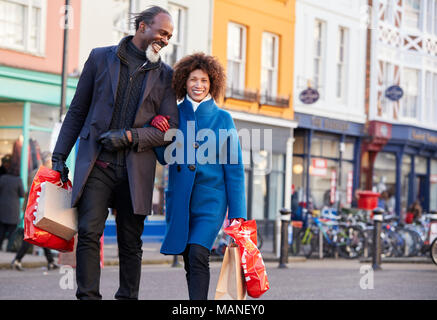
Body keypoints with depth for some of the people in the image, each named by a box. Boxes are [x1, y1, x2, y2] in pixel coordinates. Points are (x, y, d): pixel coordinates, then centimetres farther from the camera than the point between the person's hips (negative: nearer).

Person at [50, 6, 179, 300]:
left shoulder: (165, 75, 9)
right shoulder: (101, 58, 8)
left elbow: (170, 129, 3)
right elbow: (77, 111, 11)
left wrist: (130, 136, -11)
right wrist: (60, 156, 6)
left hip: (136, 171, 1)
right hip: (96, 165, -1)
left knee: (131, 243, 5)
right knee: (89, 233, -12)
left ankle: (128, 297, 12)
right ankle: (88, 296, -11)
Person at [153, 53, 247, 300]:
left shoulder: (222, 119, 2)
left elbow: (234, 168, 3)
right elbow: (164, 158, 12)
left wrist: (237, 212, -3)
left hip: (210, 199, -3)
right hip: (179, 200, 3)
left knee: (198, 254, -20)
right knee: (189, 262, 7)